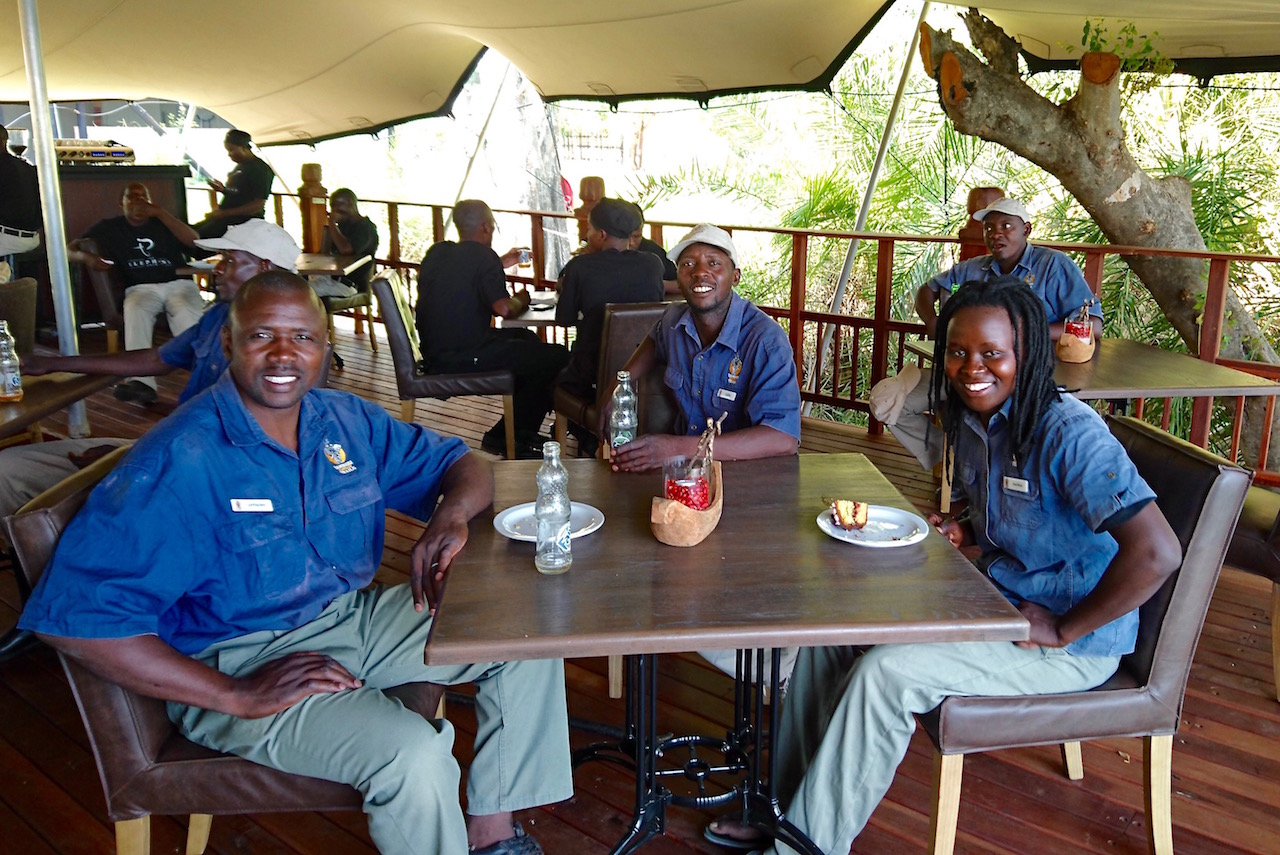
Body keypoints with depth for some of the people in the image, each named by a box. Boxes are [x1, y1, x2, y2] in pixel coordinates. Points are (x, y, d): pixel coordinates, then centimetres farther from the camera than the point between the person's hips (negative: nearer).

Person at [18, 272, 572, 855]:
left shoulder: (347, 421, 1)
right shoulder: (180, 462, -20)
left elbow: (459, 464, 10)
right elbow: (73, 614, -24)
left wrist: (450, 515, -16)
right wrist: (236, 696, -27)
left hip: (354, 617, 7)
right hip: (238, 661, -7)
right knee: (413, 752, -31)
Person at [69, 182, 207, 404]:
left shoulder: (162, 224, 22)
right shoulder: (109, 227, 22)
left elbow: (193, 240, 2)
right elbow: (70, 250, 18)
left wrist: (159, 212, -1)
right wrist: (87, 256, -7)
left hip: (179, 283, 0)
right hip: (142, 288, 0)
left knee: (186, 311, -36)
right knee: (135, 310, -37)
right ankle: (141, 383, -53)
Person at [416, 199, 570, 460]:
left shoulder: (437, 252, 11)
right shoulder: (482, 255, -13)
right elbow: (504, 308, -19)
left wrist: (501, 264, 38)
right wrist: (521, 300, 3)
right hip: (462, 359, -9)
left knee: (526, 339, 28)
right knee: (556, 356, -4)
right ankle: (510, 437, 8)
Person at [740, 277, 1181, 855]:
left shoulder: (1069, 433, -24)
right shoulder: (968, 422, 3)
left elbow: (1157, 554, -32)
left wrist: (1063, 630, -22)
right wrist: (963, 534, -2)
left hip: (1071, 644, -8)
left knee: (884, 671, -25)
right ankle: (790, 801, 12)